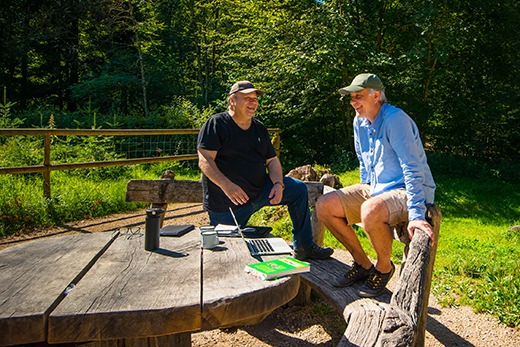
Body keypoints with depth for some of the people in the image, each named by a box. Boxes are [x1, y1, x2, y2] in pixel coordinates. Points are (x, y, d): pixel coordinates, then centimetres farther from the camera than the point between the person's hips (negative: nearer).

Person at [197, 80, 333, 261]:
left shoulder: (259, 128, 13)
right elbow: (205, 161, -17)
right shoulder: (216, 124, -7)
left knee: (298, 189, -6)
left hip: (260, 190, 6)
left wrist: (278, 183, -9)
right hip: (227, 202, -5)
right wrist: (226, 185, -32)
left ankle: (304, 247, 1)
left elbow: (272, 160, 12)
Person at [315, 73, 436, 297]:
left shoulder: (395, 119, -20)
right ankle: (362, 264, 8)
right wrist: (364, 193, 17)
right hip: (375, 188, 8)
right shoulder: (359, 122, 5)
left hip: (406, 191, -8)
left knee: (370, 211, -39)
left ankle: (384, 267, -6)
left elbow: (413, 169, -26)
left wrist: (416, 215, -31)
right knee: (324, 206, -5)